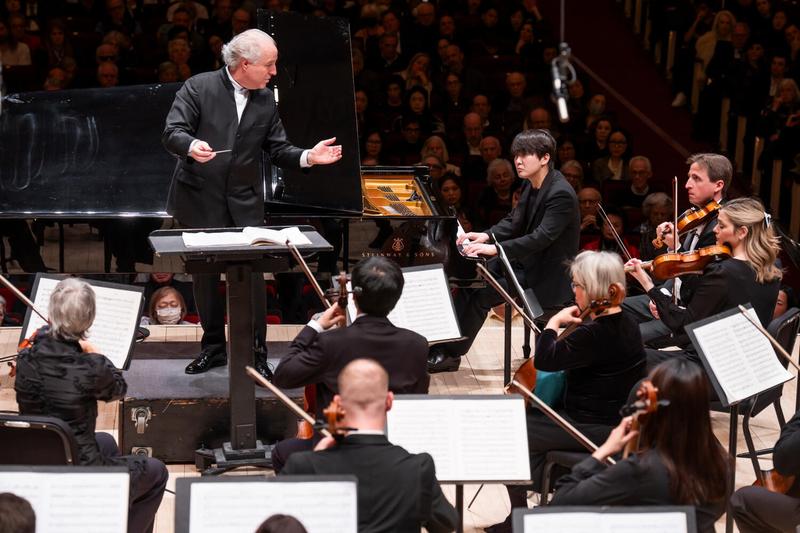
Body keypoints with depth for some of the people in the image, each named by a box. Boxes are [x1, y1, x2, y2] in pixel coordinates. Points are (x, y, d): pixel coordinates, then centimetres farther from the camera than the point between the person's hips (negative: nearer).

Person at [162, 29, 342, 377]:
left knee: (252, 276, -4)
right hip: (200, 202, -2)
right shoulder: (199, 88, -7)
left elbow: (278, 150, 7)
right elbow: (172, 133, -13)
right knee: (205, 276, 9)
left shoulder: (266, 101, 6)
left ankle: (255, 353, 6)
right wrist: (191, 146, -36)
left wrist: (308, 157, -12)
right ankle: (213, 347, 23)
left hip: (244, 204, 2)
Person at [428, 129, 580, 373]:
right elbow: (514, 221, 11)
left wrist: (495, 248, -36)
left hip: (547, 275, -9)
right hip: (528, 260, 9)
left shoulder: (561, 194, -25)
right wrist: (487, 236, -8)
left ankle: (451, 354, -5)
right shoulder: (530, 184, 4)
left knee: (481, 295, -17)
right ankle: (447, 342, 1)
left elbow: (541, 237, -32)